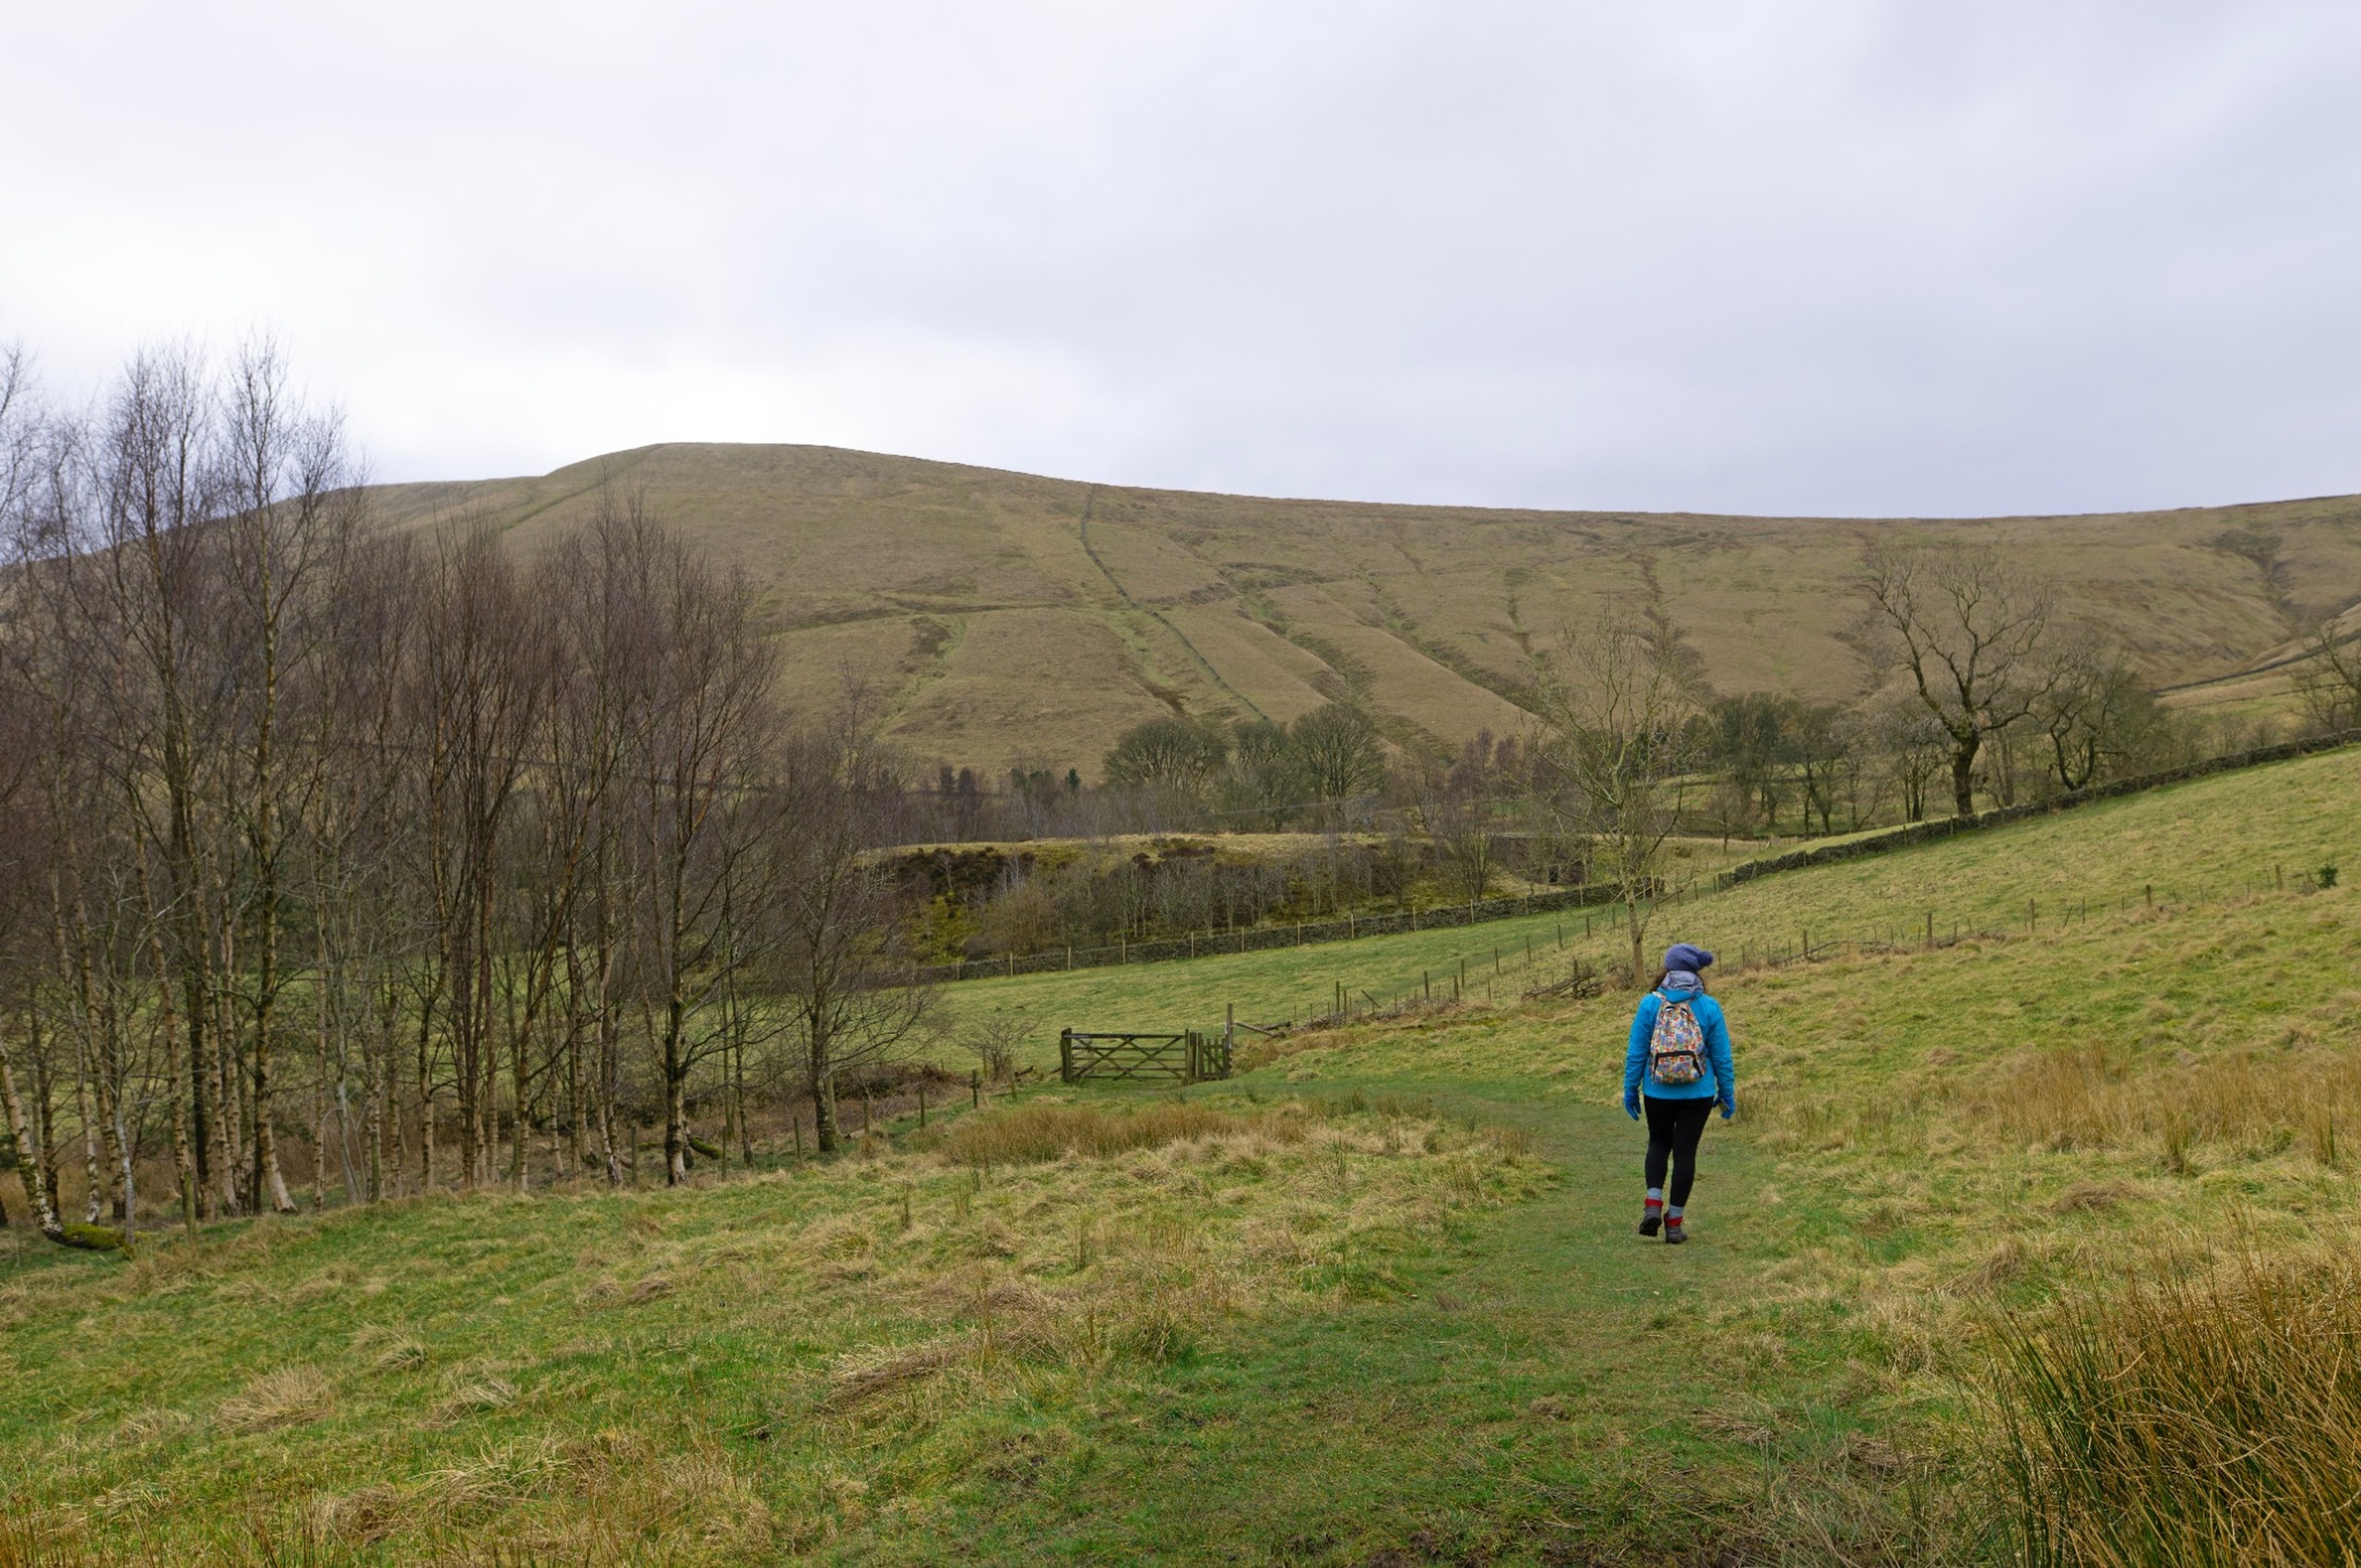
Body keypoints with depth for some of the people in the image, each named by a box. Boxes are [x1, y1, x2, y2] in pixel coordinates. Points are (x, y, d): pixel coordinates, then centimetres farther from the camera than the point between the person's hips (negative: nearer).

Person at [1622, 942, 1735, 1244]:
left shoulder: (1651, 1003, -7)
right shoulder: (1709, 1007, -5)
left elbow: (1636, 1052, -3)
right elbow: (1722, 1056, 0)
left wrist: (1630, 1090, 7)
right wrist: (1727, 1094, 11)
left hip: (1658, 1092, 0)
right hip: (1698, 1094, 0)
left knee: (1659, 1143, 21)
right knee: (1685, 1151, 8)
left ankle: (1653, 1204, 3)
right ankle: (1674, 1222, 10)